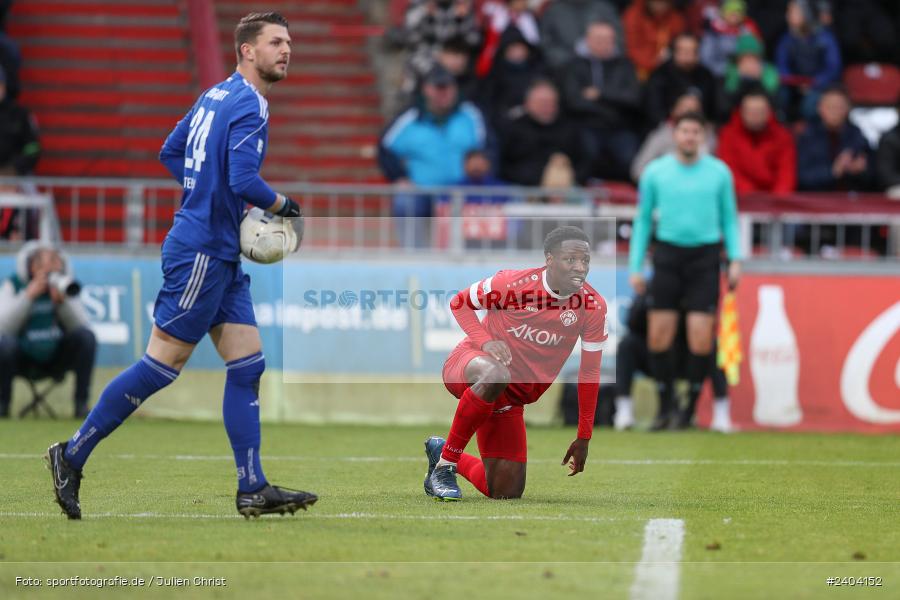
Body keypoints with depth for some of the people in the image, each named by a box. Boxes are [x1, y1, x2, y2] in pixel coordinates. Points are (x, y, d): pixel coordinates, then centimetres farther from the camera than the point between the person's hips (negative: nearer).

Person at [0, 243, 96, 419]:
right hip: (22, 361, -2)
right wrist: (29, 295, -26)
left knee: (86, 336, -23)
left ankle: (82, 404, -15)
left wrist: (62, 302, -25)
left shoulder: (62, 285, -1)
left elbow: (80, 326, -10)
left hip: (56, 360, 2)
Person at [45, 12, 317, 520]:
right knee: (161, 366, -5)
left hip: (221, 257, 10)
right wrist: (284, 206, -8)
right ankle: (73, 455, 4)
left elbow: (171, 153, 21)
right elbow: (245, 180, -26)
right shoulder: (250, 107, -15)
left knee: (248, 366, 6)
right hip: (202, 253, -10)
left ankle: (254, 490, 5)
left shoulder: (217, 96, 13)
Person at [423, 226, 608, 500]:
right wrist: (484, 340, -20)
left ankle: (441, 451, 30)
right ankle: (445, 464, -26)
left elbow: (589, 373, 1)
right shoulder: (514, 283, -18)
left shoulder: (593, 306, -8)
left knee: (506, 493, 1)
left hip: (511, 397, 5)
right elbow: (459, 302, -1)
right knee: (495, 374, -44)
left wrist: (583, 438, 2)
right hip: (467, 364, -5)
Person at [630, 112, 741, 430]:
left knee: (701, 338, -8)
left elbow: (729, 218, 11)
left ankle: (691, 406, 6)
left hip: (705, 255, -1)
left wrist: (735, 260, 0)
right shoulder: (655, 172, 4)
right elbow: (643, 220, 10)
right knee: (658, 336, -3)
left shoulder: (719, 172, 4)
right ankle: (666, 405, 12)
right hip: (668, 254, 1)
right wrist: (635, 267, 5)